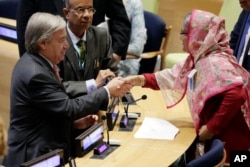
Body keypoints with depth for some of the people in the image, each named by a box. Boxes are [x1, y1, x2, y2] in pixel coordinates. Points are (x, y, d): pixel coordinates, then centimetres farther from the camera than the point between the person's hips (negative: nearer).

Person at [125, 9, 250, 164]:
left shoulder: (215, 63, -24)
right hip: (216, 137, 9)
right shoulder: (198, 59, 7)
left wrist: (212, 127, -28)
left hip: (229, 140, -9)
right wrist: (141, 80, 4)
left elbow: (236, 95, -35)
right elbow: (173, 76, 16)